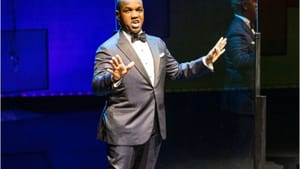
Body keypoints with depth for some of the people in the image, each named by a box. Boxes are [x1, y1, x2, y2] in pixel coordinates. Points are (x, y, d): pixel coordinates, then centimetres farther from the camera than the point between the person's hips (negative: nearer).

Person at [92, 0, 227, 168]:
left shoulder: (157, 43, 10)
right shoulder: (108, 49, -10)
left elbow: (176, 71, 19)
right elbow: (97, 86, -21)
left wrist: (206, 61, 8)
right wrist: (114, 78, -43)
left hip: (154, 128, 6)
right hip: (124, 130, -6)